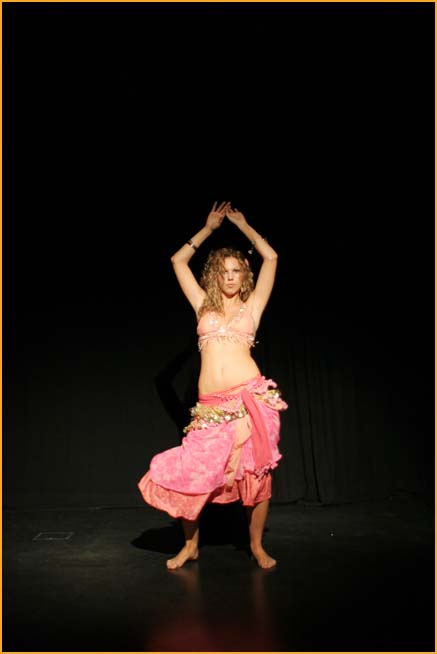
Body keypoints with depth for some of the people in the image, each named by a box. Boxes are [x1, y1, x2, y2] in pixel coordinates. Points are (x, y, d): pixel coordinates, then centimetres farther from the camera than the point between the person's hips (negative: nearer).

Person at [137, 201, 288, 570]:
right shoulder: (204, 306, 16)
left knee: (258, 474, 5)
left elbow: (271, 257, 10)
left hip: (251, 397, -1)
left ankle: (257, 545, 27)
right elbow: (178, 261, 20)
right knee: (190, 474, -2)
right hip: (212, 406, 1)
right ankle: (191, 544, 23)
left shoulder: (252, 305, 12)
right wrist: (209, 227, 25)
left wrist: (242, 224, 20)